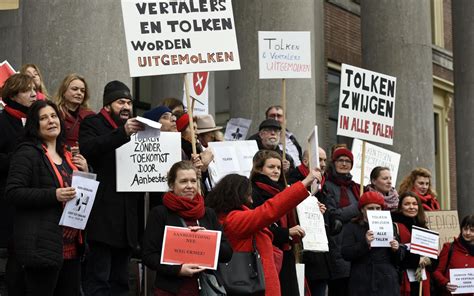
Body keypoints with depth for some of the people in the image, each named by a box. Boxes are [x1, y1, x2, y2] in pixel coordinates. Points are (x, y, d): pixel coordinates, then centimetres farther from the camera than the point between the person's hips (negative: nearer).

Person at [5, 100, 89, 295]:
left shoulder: (66, 155, 18)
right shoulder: (27, 153, -7)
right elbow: (12, 193, -16)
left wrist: (85, 173, 7)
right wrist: (53, 195, -24)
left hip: (71, 246, 8)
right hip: (43, 246, -8)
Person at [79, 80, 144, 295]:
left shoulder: (135, 128, 23)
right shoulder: (93, 124, 3)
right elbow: (87, 149, -19)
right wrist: (123, 132, -26)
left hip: (127, 218, 7)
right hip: (103, 215, -7)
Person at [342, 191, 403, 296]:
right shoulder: (352, 228, 6)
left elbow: (399, 260, 19)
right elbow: (345, 254, -7)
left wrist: (396, 249, -4)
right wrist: (365, 243, -21)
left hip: (387, 284, 3)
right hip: (362, 284, -3)